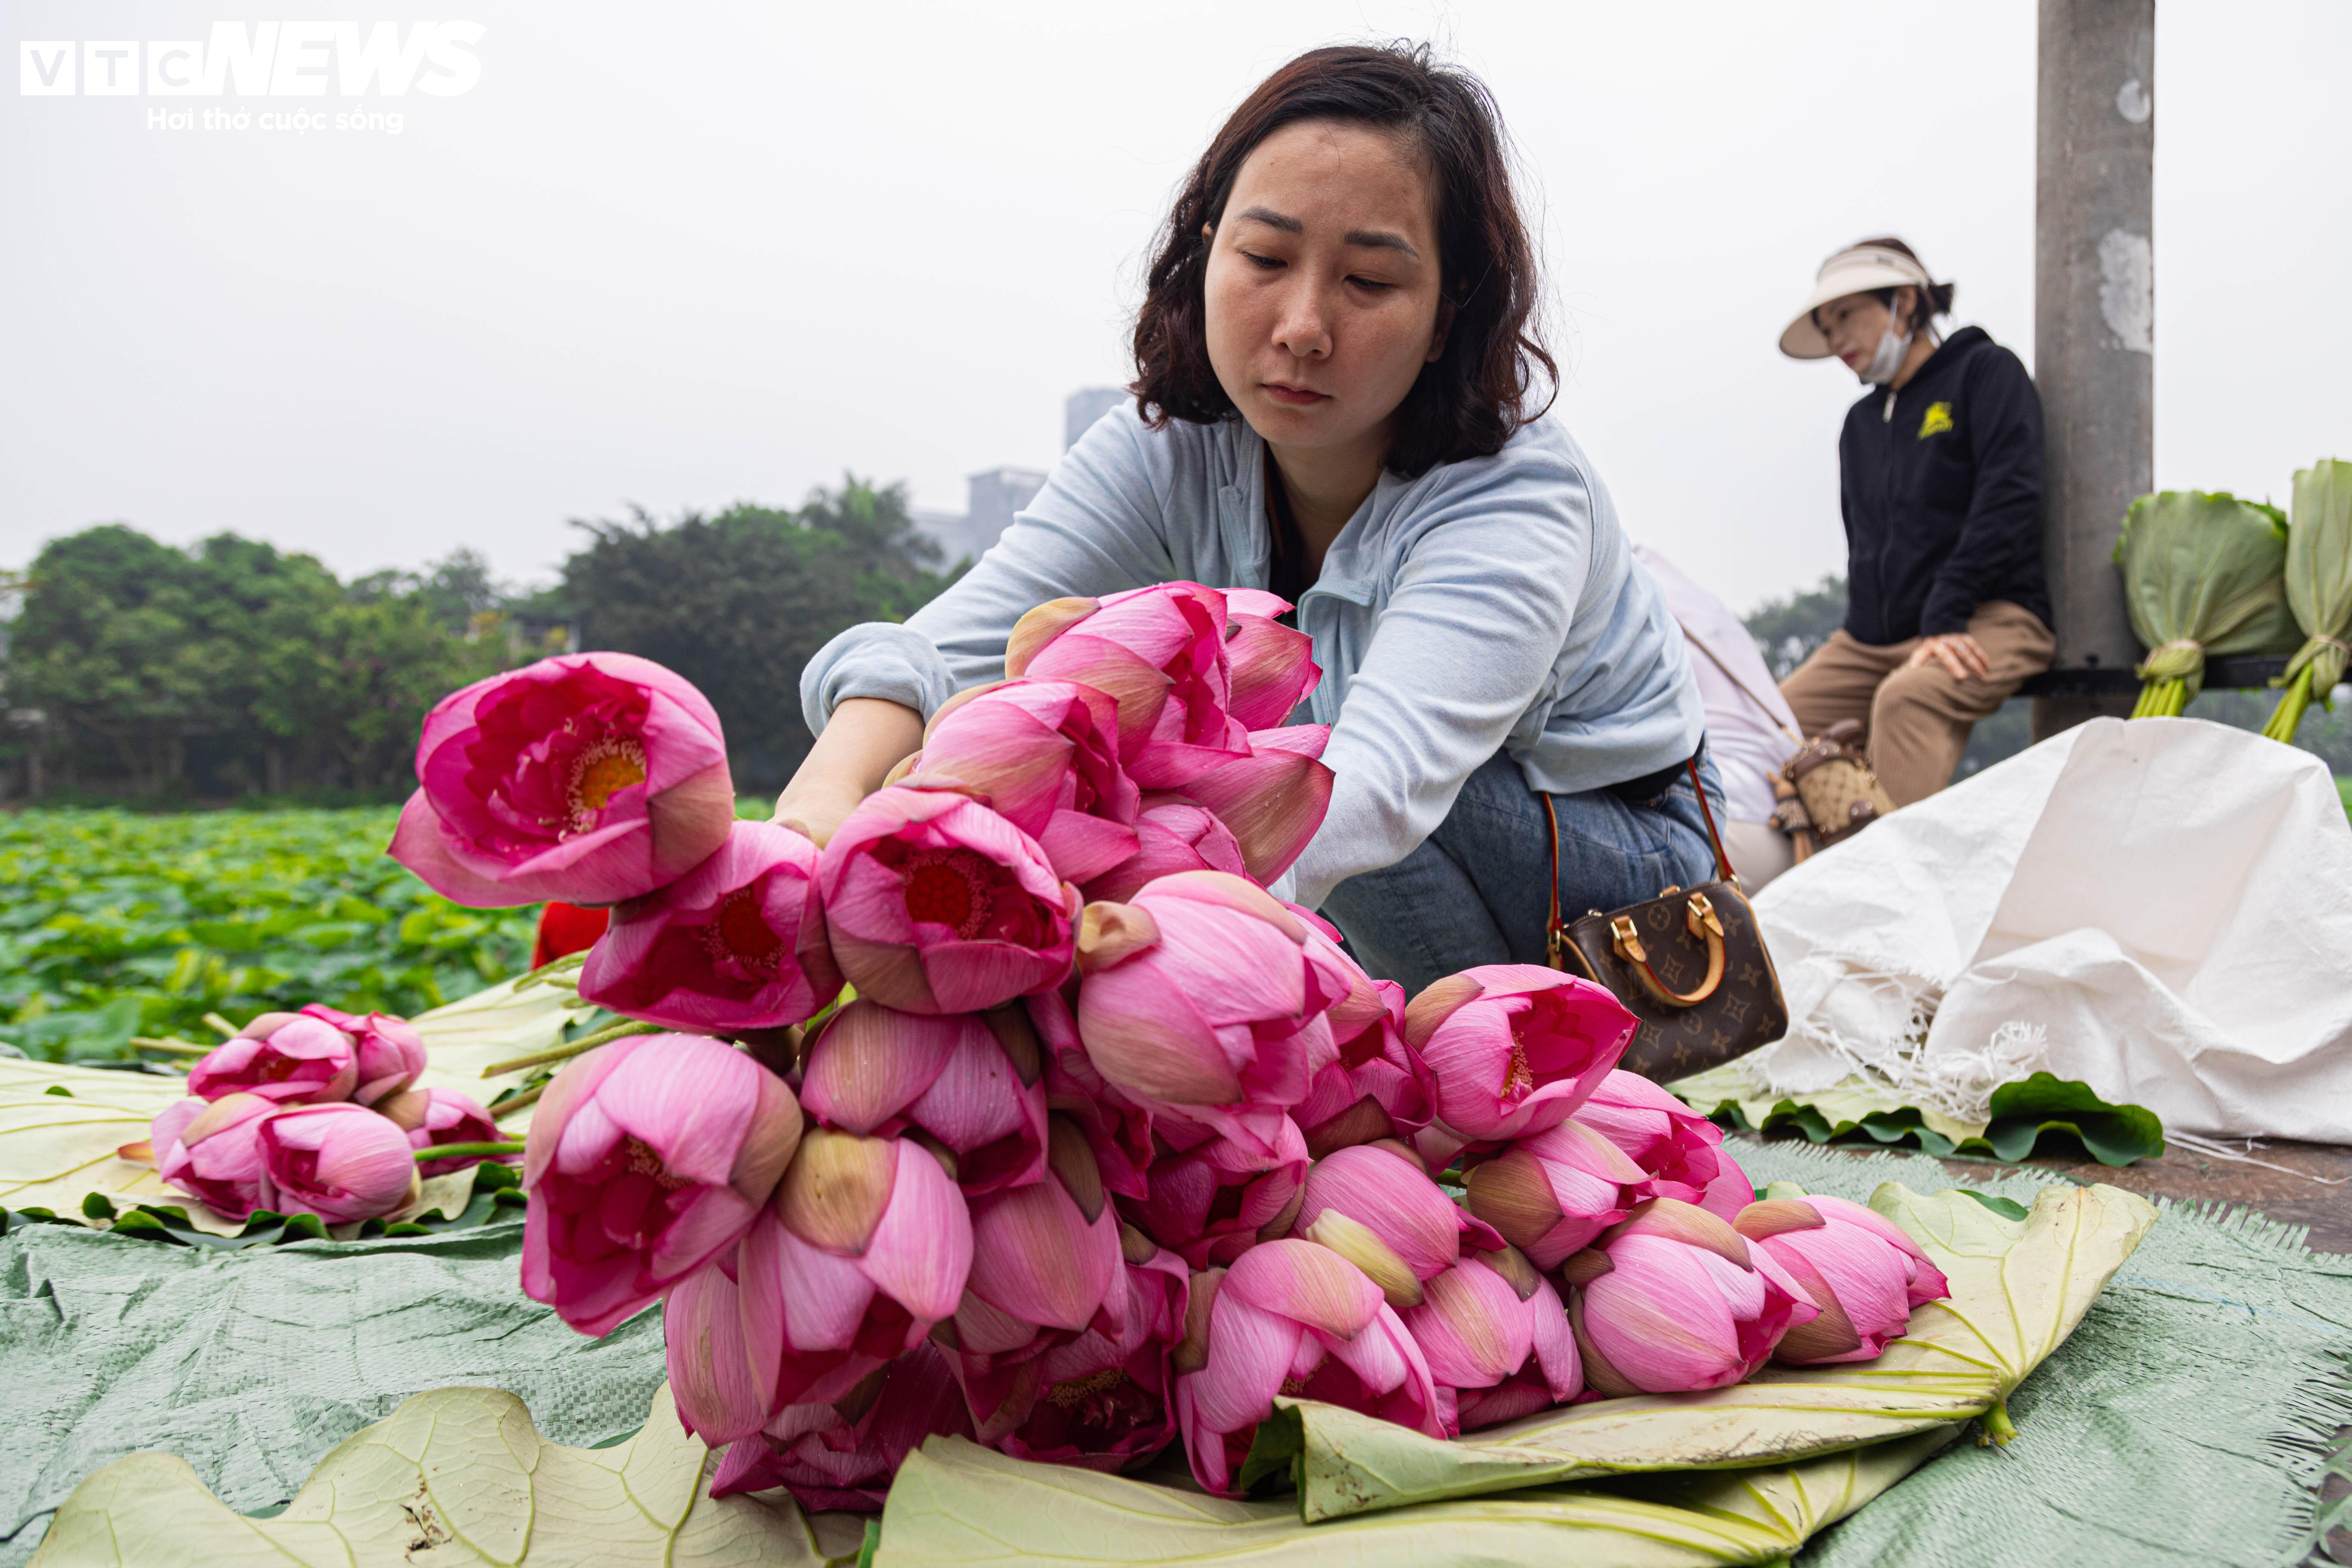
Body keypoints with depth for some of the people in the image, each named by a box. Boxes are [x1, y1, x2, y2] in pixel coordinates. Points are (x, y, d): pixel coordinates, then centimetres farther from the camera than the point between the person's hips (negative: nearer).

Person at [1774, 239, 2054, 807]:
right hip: (1873, 637, 7)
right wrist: (1864, 626, 7)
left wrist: (1944, 622, -19)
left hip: (1988, 619, -6)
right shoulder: (1861, 421, 24)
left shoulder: (1986, 372, 4)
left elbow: (2008, 500, -9)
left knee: (1906, 699, -37)